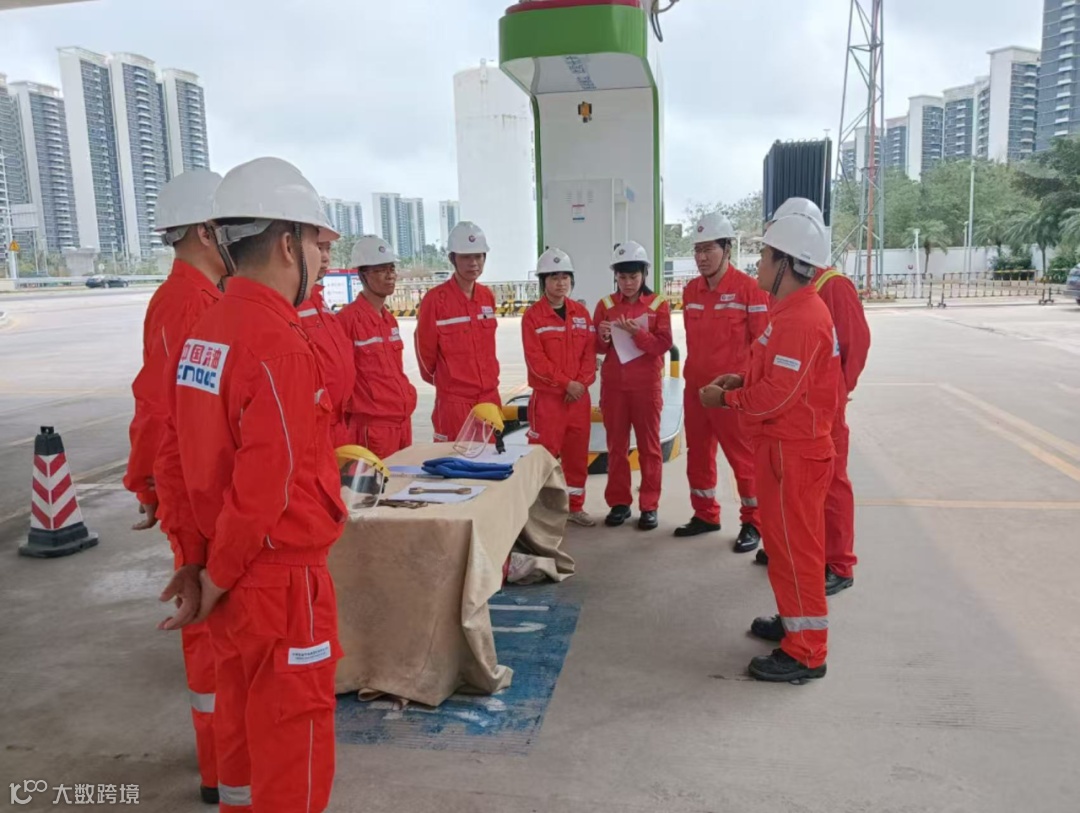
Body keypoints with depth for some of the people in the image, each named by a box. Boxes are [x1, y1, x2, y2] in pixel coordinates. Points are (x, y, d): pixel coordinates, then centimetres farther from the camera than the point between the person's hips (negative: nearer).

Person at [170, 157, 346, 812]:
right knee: (293, 748, 9)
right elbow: (267, 487, -23)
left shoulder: (208, 330, 5)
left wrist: (214, 563, 13)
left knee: (246, 734, 23)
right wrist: (219, 577, -8)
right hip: (282, 580, -8)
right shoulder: (279, 345, -21)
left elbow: (208, 457, 8)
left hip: (237, 577, 8)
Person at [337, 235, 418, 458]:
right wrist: (358, 408, -7)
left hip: (402, 422, 8)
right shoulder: (348, 318, -13)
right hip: (372, 426, -8)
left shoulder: (390, 319, 12)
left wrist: (406, 397, 15)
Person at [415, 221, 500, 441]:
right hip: (454, 400, -5)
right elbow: (425, 350, -3)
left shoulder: (487, 297, 7)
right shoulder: (435, 299, -11)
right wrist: (442, 380, 9)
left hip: (490, 396, 6)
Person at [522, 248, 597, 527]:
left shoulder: (581, 312, 8)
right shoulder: (532, 315, -6)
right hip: (547, 396, -4)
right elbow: (535, 358, -12)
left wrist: (582, 382, -9)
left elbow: (590, 351, 5)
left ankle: (575, 505, 23)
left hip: (579, 396, 5)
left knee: (577, 453, 11)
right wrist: (566, 383, -16)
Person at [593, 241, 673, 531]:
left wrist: (637, 333, -22)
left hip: (647, 384, -2)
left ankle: (649, 505, 11)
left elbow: (664, 344, -8)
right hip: (613, 384, 2)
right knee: (616, 445, 7)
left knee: (649, 446, 4)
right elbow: (597, 348, 6)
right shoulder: (606, 304, 6)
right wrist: (604, 337, -15)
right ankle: (619, 502, 17)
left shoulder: (658, 304, -1)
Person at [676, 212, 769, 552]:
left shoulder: (749, 288, -11)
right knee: (698, 453, 14)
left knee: (742, 457, 3)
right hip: (695, 387, 7)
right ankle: (704, 515, 29)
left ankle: (752, 523, 16)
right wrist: (693, 373, 15)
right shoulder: (691, 291, 8)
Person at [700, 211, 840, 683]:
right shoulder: (796, 310, 12)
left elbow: (777, 395, -25)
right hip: (786, 444, 10)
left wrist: (724, 399, -12)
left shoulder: (799, 320, -22)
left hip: (792, 450, -10)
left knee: (794, 545, -2)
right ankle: (796, 621, 36)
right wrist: (743, 380, 7)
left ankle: (806, 653, 10)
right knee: (785, 540, 21)